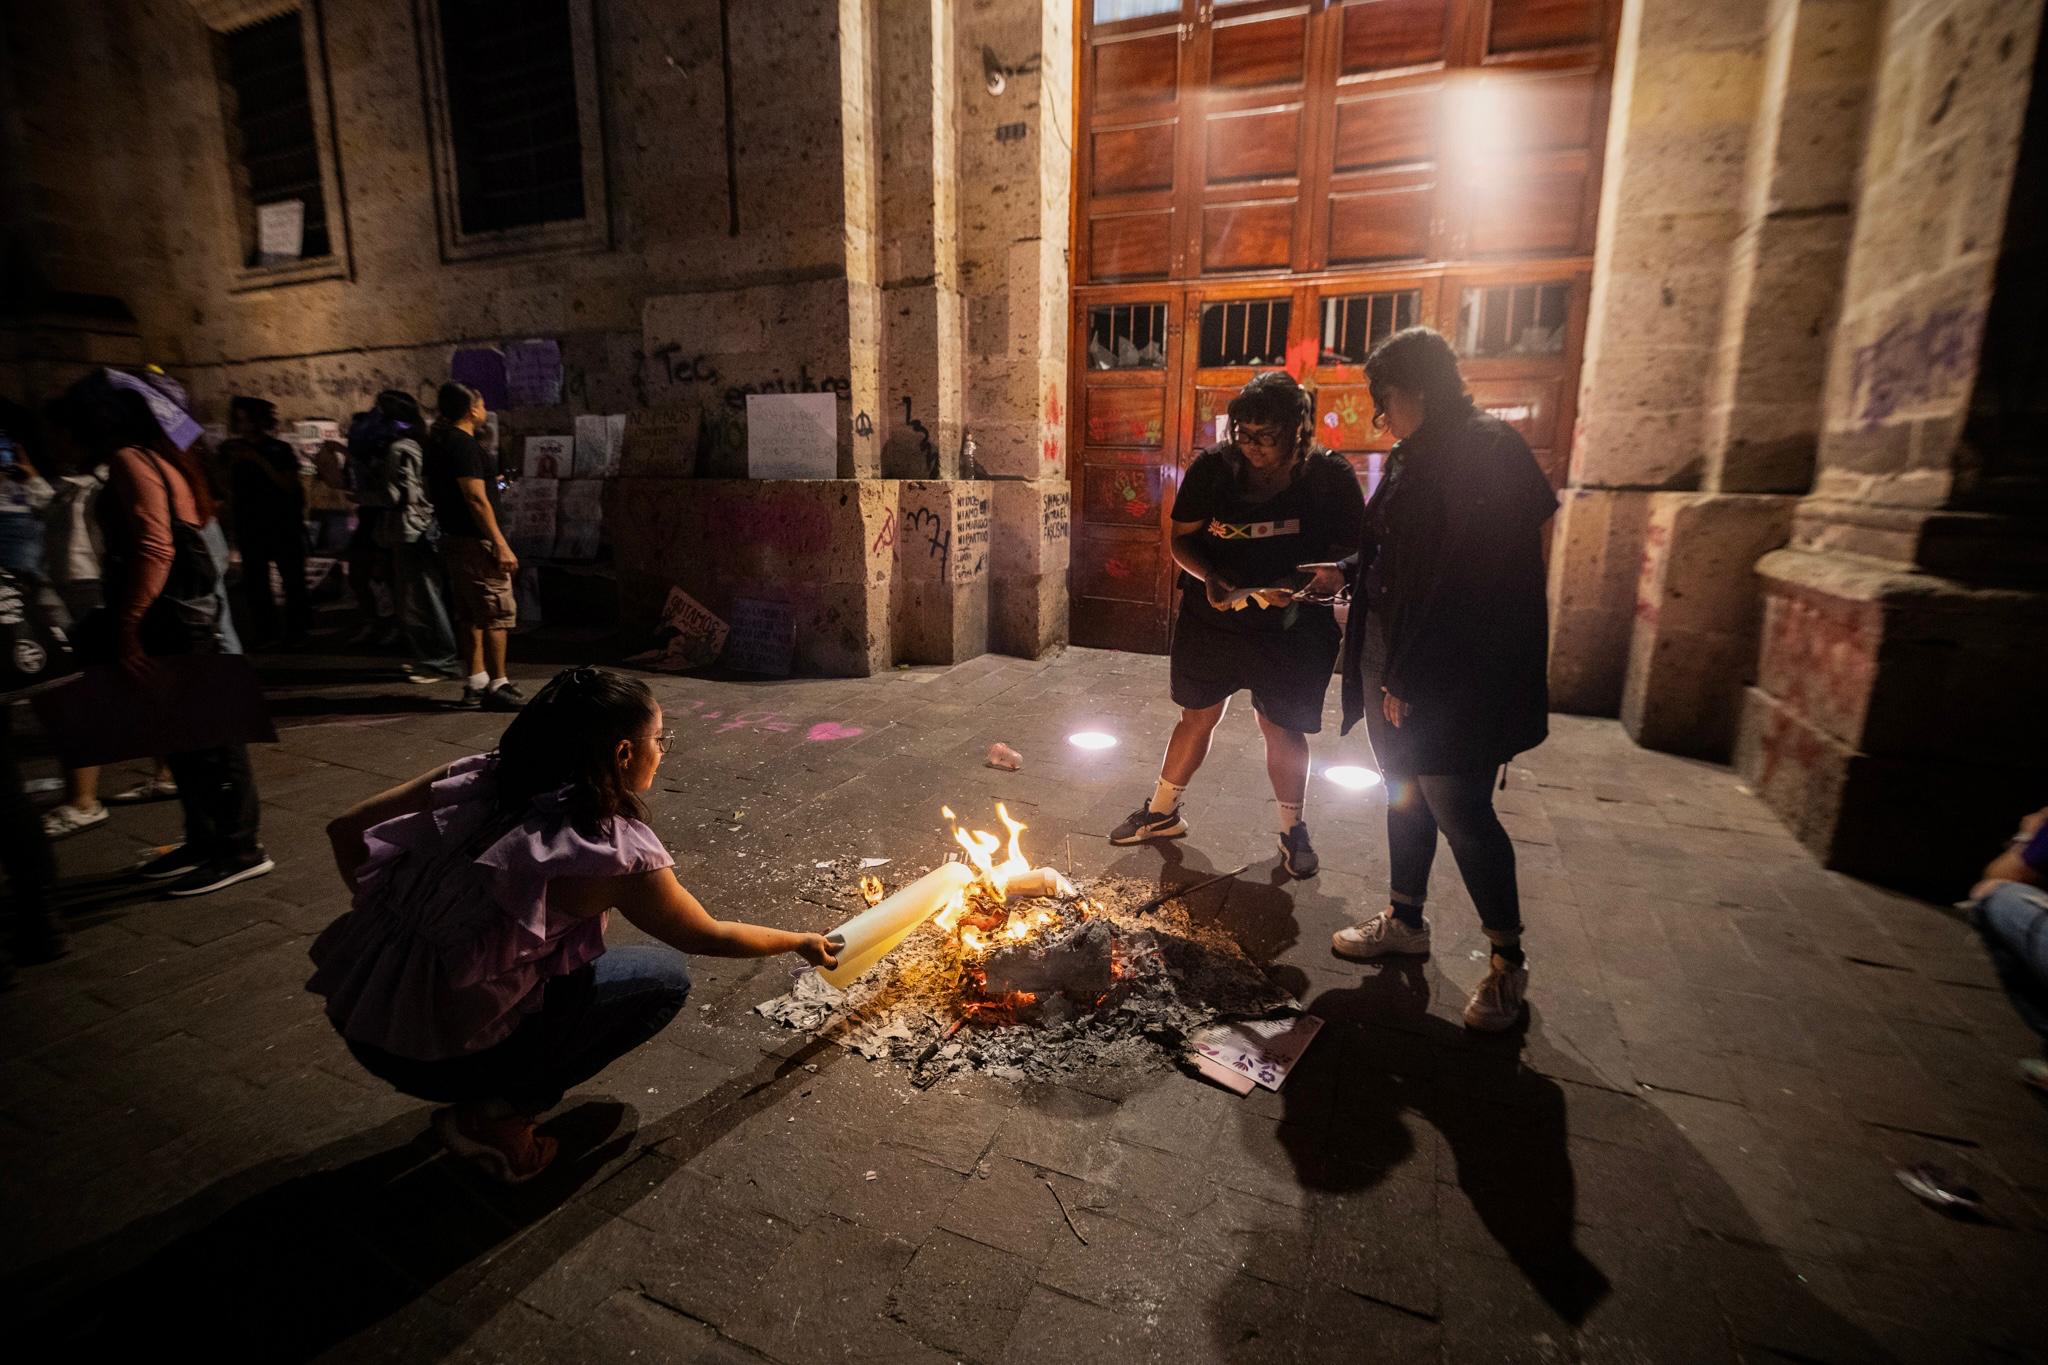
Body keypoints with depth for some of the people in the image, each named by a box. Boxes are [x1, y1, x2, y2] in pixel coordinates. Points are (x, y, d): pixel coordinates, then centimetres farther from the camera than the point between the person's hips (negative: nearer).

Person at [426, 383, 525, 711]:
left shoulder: (438, 441, 15)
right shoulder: (464, 444, -15)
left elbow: (433, 493, 22)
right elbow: (476, 499, -21)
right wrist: (501, 546, -22)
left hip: (454, 537, 10)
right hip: (476, 540, -10)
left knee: (472, 616, 13)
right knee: (497, 613, -6)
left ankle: (476, 683, 18)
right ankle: (497, 686, -4)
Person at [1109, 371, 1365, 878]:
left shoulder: (1330, 476, -11)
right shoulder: (1212, 468, -7)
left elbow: (1348, 554, -6)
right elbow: (1181, 538, 0)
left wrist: (1298, 584, -24)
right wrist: (1209, 578, -19)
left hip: (1289, 626, -2)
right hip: (1212, 618, 2)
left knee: (1283, 728, 6)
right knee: (1197, 716, 12)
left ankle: (1294, 830, 27)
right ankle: (1163, 811, 30)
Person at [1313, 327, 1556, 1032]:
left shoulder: (1487, 452, -16)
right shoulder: (1413, 457, 11)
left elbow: (1467, 582, -22)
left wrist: (1411, 678, -21)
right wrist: (1346, 575, 9)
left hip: (1455, 676, -8)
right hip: (1391, 662, 9)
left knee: (1459, 811, -1)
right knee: (1406, 794, 18)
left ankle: (1508, 959, 19)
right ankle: (1405, 920, 35)